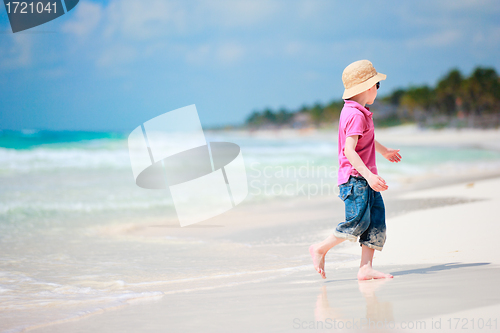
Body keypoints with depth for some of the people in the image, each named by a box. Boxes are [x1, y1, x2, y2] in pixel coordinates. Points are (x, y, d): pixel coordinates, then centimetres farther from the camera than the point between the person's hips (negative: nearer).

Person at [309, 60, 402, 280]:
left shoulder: (355, 111, 17)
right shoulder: (356, 115, -16)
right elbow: (349, 150, -26)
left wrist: (384, 151, 54)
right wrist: (369, 175, -32)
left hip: (365, 179, 10)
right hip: (355, 178, -10)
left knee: (376, 221, 2)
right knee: (358, 221, -14)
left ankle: (366, 268, -3)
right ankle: (320, 249, 3)